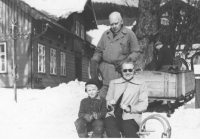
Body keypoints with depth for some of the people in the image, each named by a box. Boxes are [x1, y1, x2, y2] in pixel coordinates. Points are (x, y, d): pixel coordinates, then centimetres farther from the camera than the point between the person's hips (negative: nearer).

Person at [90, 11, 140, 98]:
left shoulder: (129, 34, 5)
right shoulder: (106, 34, 18)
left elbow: (135, 52, 5)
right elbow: (99, 50, 23)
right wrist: (94, 60, 4)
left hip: (119, 69, -3)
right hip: (104, 69, 4)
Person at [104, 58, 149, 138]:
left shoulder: (141, 84, 14)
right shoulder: (113, 83, 23)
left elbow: (143, 105, 7)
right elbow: (108, 99, 22)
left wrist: (130, 108, -10)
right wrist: (109, 104, -3)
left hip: (130, 117, -2)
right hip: (113, 116, 2)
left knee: (129, 133, -34)